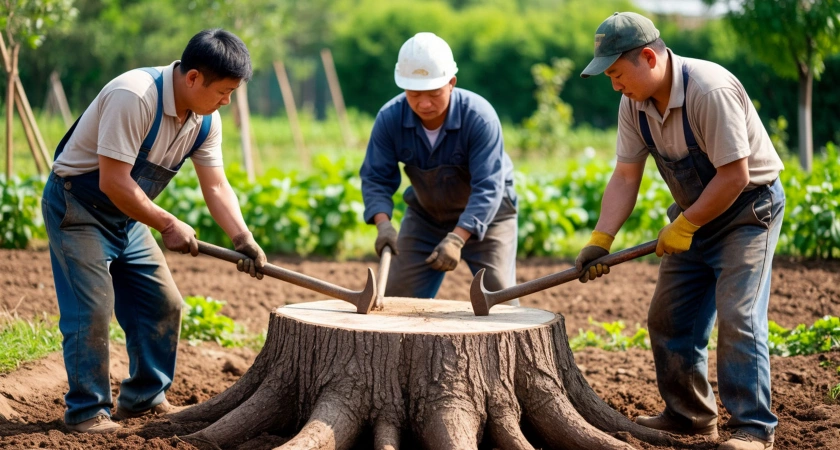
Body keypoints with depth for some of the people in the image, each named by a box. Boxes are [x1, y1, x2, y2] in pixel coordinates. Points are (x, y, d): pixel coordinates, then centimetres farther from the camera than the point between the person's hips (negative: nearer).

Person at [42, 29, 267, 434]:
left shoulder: (205, 120, -5)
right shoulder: (134, 97, -31)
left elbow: (216, 186, -1)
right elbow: (113, 182, -32)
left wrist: (243, 238, -17)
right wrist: (168, 225, -23)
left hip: (127, 216, 8)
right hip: (77, 206, -8)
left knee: (163, 304, 7)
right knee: (92, 308, -13)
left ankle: (143, 399, 20)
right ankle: (85, 411, -2)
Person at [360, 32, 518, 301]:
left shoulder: (480, 116, -31)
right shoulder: (389, 118, -20)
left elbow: (488, 188, -34)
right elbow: (376, 178, -15)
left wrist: (457, 238, -45)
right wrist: (383, 223, -34)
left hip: (486, 216, -3)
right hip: (425, 216, 3)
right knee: (395, 299, 0)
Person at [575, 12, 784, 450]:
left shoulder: (711, 91, -30)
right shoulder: (634, 104, -6)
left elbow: (734, 176, -28)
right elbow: (625, 177, -3)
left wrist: (684, 227, -20)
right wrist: (599, 241, -12)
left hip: (748, 207, -8)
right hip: (693, 212, 8)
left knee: (737, 317, -15)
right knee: (668, 318, 9)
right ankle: (689, 415, 22)